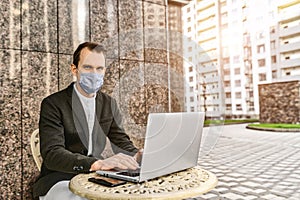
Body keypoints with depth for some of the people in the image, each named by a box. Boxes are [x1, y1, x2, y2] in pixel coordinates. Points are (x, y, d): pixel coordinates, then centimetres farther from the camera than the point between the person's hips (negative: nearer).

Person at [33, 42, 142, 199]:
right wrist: (99, 163, -39)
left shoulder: (109, 104, 6)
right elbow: (52, 154, -22)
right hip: (60, 180, -4)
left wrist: (137, 155, -19)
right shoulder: (53, 104, -10)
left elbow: (121, 142, 6)